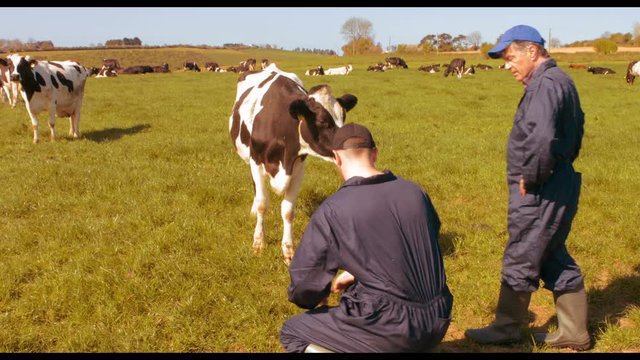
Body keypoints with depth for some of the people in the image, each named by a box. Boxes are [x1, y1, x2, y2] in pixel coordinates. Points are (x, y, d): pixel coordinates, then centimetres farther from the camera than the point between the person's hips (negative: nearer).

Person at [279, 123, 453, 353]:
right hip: (437, 322, 6)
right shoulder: (414, 192, 2)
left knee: (292, 332, 16)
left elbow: (303, 280, -6)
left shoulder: (332, 210, -13)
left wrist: (315, 298, 19)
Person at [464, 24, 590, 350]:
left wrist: (530, 177, -21)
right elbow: (574, 130, 23)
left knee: (520, 261, 4)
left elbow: (542, 137, -34)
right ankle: (574, 332, 27)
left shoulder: (545, 84, -20)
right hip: (558, 187, 10)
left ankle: (506, 329, 21)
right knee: (554, 259, 18)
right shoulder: (561, 81, 13)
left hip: (539, 193, -10)